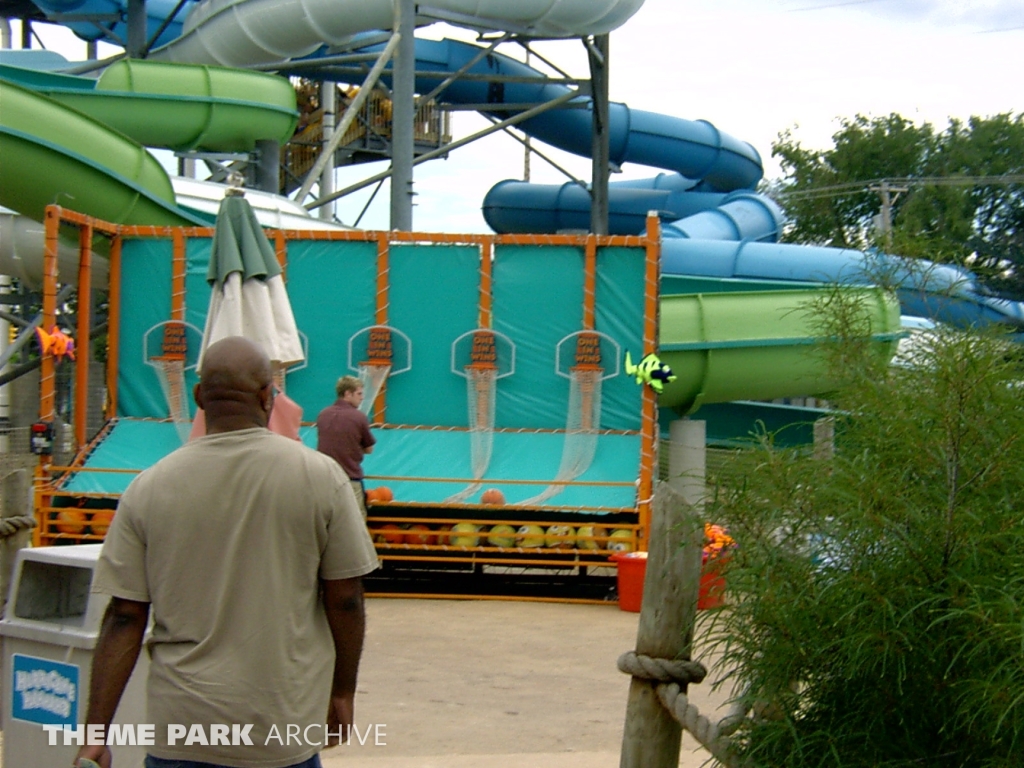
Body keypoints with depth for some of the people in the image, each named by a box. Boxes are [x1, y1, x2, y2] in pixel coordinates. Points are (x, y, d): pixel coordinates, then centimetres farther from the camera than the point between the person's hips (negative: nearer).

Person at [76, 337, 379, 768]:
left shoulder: (149, 487, -4)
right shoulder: (320, 477, -7)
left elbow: (124, 619, -4)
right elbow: (344, 599, -2)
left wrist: (96, 733, 1)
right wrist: (342, 692, 12)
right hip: (285, 730, -1)